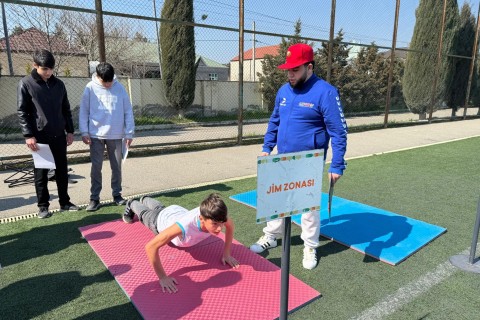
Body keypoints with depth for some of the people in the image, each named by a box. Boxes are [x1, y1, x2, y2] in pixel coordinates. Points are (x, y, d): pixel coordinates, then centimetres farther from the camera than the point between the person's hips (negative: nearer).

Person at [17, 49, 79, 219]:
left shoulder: (58, 84, 8)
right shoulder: (26, 84, -3)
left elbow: (66, 109, 13)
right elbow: (21, 112, -6)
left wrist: (70, 130, 7)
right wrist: (28, 135, -13)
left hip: (59, 136, 4)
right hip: (39, 137, -3)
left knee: (62, 171, 10)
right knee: (41, 173, 5)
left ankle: (64, 202, 22)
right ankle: (43, 206, 17)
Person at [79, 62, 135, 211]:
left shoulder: (119, 87, -1)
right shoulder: (90, 88, -3)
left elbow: (128, 111, 1)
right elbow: (84, 111, 0)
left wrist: (129, 133, -2)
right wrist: (84, 132, -5)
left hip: (116, 135, 1)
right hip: (96, 135, -1)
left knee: (116, 166, 9)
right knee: (96, 167, 2)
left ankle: (117, 194, 23)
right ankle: (94, 198, 12)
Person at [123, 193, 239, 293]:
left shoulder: (213, 216, -42)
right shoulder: (184, 226, -56)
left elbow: (230, 225, -18)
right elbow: (150, 247, -51)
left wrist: (226, 253, -22)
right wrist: (162, 277, -48)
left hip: (180, 212, 4)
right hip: (162, 219, -4)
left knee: (159, 208, 38)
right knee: (145, 214, 32)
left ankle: (145, 200, 70)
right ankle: (132, 205, 64)